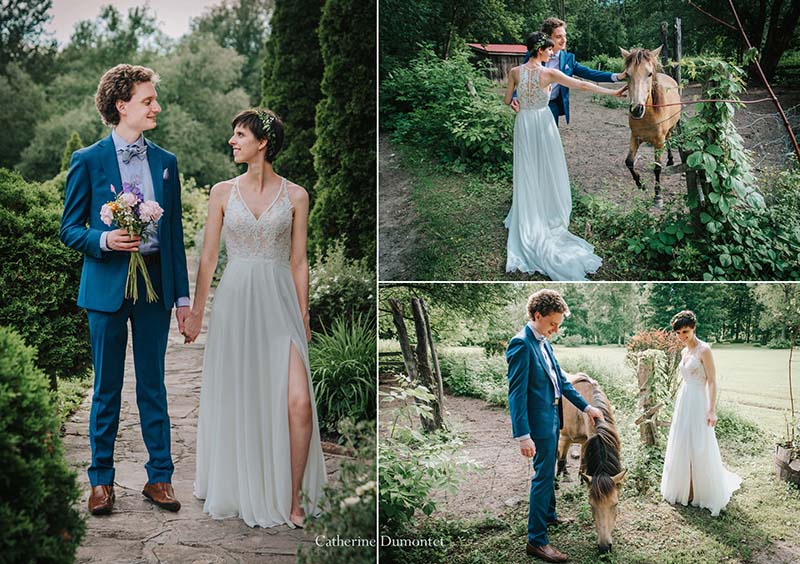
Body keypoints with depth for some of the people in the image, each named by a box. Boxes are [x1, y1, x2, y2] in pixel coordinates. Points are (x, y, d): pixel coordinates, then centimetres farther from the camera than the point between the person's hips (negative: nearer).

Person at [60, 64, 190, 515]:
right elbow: (70, 229, 0)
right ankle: (102, 480, 20)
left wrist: (183, 293, 7)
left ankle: (160, 477, 18)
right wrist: (105, 240, -21)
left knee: (153, 384, 9)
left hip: (155, 283, 3)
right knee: (107, 388, 6)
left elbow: (175, 233, 10)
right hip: (107, 286, -2)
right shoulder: (88, 161, -1)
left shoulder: (165, 162, 9)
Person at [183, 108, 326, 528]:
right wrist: (196, 311, 7)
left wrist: (303, 316, 4)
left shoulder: (295, 196, 2)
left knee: (298, 401, -12)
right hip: (234, 301, 1)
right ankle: (239, 491, 29)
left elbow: (298, 262, 5)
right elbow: (208, 257, 8)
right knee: (235, 400, 9)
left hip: (279, 302, -1)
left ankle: (292, 497, 3)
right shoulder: (223, 192, 5)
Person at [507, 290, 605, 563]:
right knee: (543, 476, -3)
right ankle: (536, 540, 4)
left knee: (548, 472, 24)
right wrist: (523, 435, -26)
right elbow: (516, 392, -24)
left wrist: (586, 407, 17)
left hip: (553, 417, 9)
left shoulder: (543, 342, 7)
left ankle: (549, 515, 43)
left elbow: (561, 381, 16)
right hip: (539, 421, -9)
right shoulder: (521, 344, -21)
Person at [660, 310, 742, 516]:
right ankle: (684, 489, 26)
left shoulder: (704, 350, -13)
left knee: (698, 449, -1)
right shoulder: (684, 352, 11)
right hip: (682, 402, 8)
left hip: (698, 403, -8)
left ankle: (702, 493, 10)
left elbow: (712, 381, -15)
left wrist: (711, 410, -19)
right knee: (681, 448, 13)